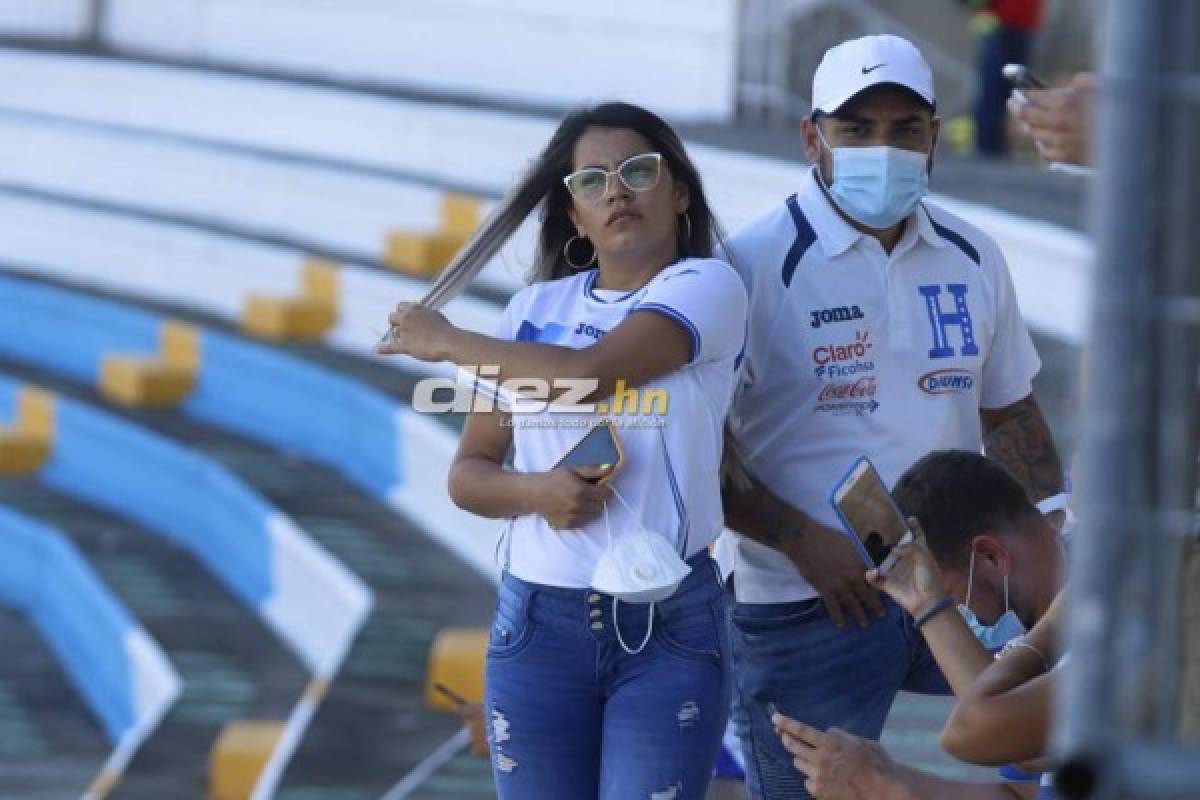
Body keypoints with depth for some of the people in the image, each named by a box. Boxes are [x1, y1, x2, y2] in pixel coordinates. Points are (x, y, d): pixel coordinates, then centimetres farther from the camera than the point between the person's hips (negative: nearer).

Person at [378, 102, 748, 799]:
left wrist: (446, 341, -5)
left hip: (667, 626, -4)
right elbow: (469, 473, 12)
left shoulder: (706, 286, -4)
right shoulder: (536, 308, 10)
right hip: (537, 622, 4)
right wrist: (537, 492, -11)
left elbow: (590, 373, -19)